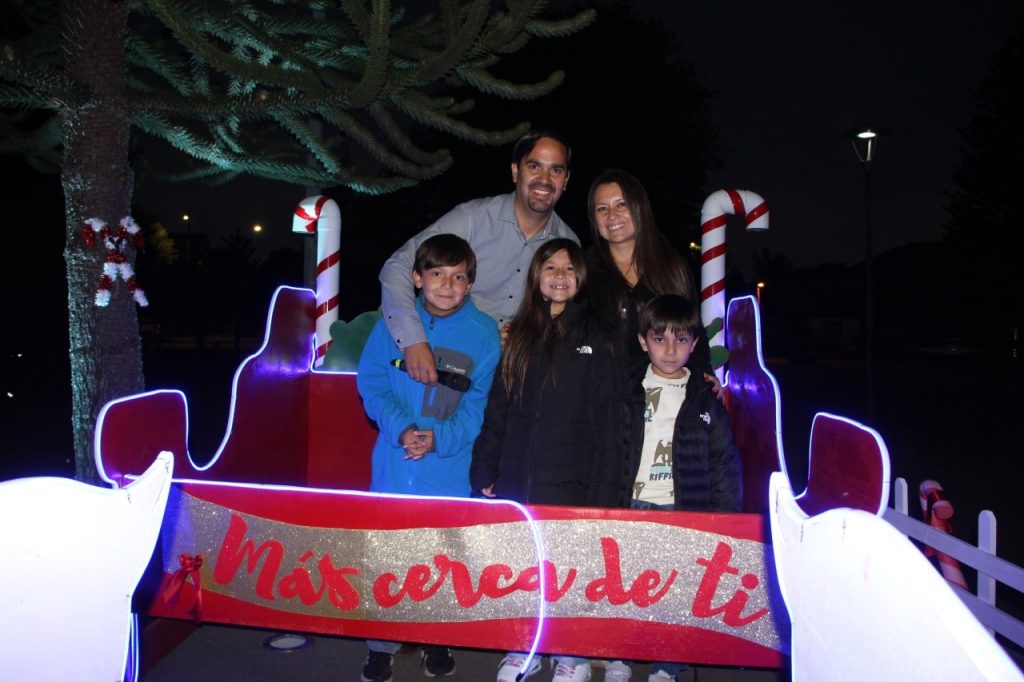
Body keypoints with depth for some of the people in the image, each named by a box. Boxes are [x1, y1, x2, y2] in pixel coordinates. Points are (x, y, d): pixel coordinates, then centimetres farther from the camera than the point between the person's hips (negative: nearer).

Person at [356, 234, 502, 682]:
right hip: (394, 461, 1)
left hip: (452, 467, -1)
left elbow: (481, 402, -6)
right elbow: (372, 383, -1)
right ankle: (382, 645, 28)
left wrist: (440, 437, -20)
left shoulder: (483, 332, -5)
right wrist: (400, 428, -17)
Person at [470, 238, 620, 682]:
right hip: (514, 481, 3)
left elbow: (608, 424, -4)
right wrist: (484, 473, 4)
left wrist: (604, 492, -9)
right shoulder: (519, 336, 9)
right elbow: (495, 412, 9)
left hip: (570, 484, -3)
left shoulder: (596, 341, 0)